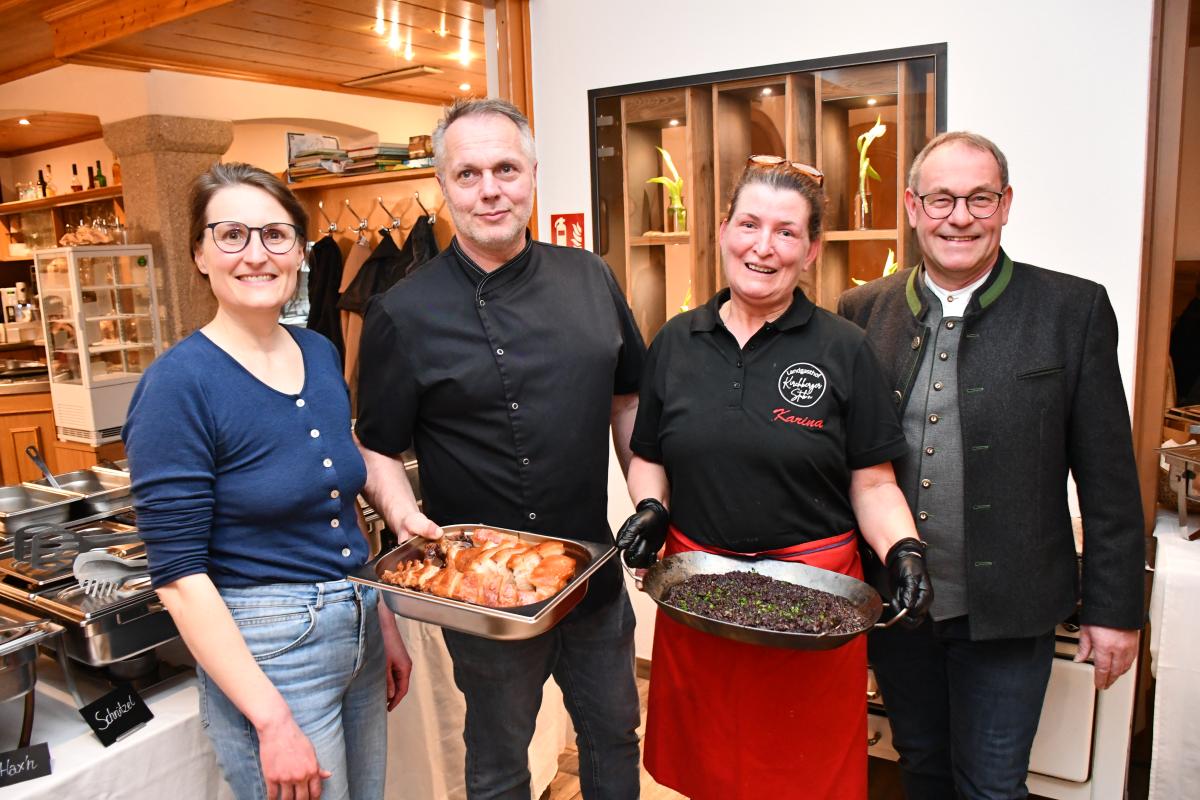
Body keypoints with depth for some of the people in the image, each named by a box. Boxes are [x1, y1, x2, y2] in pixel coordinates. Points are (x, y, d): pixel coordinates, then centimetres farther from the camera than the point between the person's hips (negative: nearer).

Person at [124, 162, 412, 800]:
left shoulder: (321, 354, 2)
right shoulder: (180, 384, -16)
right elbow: (179, 576, -17)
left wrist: (385, 624, 12)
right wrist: (273, 722, -18)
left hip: (359, 630, 7)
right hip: (266, 651, -6)